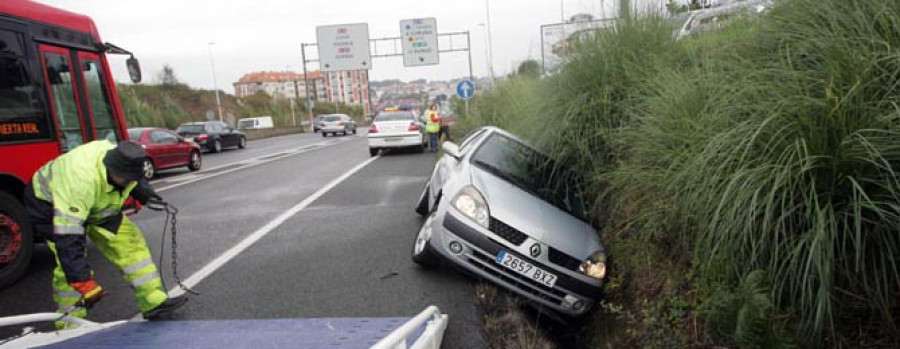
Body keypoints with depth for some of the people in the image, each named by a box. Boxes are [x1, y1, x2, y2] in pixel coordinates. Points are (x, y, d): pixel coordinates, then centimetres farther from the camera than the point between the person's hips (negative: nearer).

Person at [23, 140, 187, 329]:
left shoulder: (123, 161, -24)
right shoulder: (80, 180, -44)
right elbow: (68, 237, -44)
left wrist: (146, 193, -11)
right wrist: (83, 282, -44)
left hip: (98, 205, 6)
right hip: (51, 204, -6)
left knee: (129, 241, -5)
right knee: (70, 262, -18)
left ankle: (154, 302, -1)